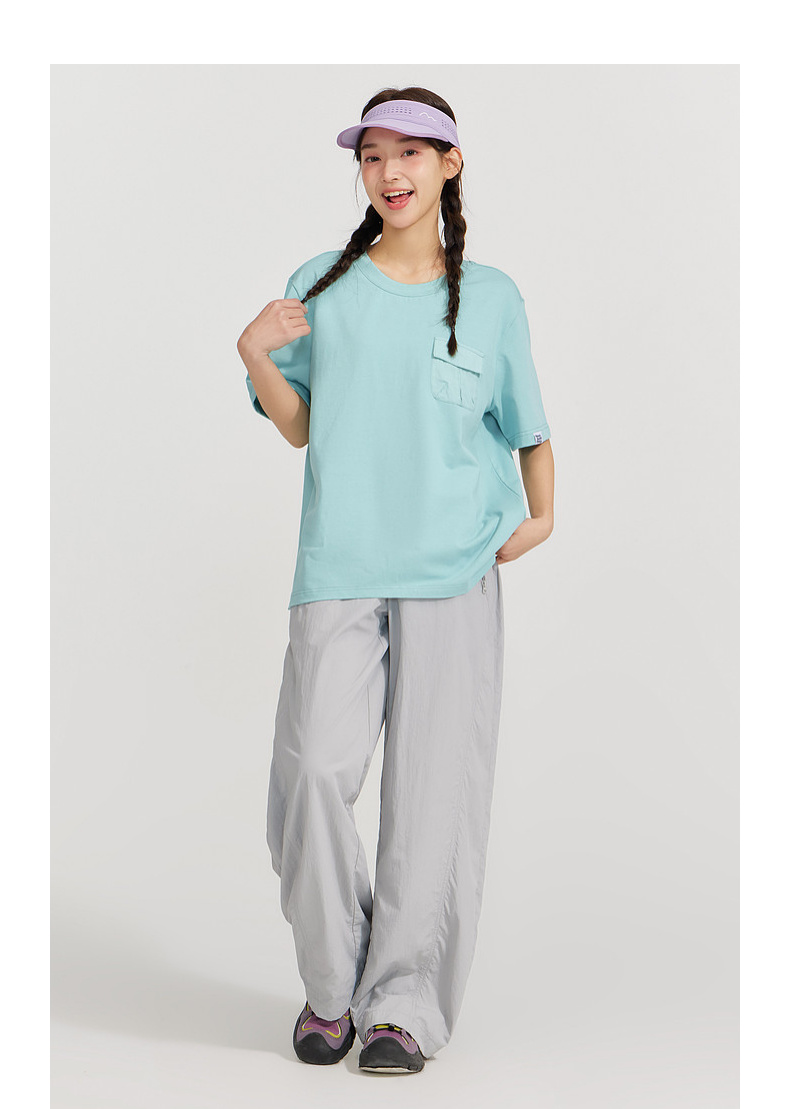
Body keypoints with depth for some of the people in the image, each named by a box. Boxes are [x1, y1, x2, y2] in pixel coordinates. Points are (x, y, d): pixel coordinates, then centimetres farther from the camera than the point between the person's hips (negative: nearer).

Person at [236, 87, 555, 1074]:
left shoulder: (491, 297, 10)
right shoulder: (319, 288, 11)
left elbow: (528, 428, 16)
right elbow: (299, 428, 12)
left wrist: (540, 514, -1)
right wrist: (255, 355, -4)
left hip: (455, 574, 0)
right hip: (338, 571, 1)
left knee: (434, 787, -5)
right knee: (314, 767, -12)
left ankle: (405, 1005, 6)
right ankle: (332, 983, 8)